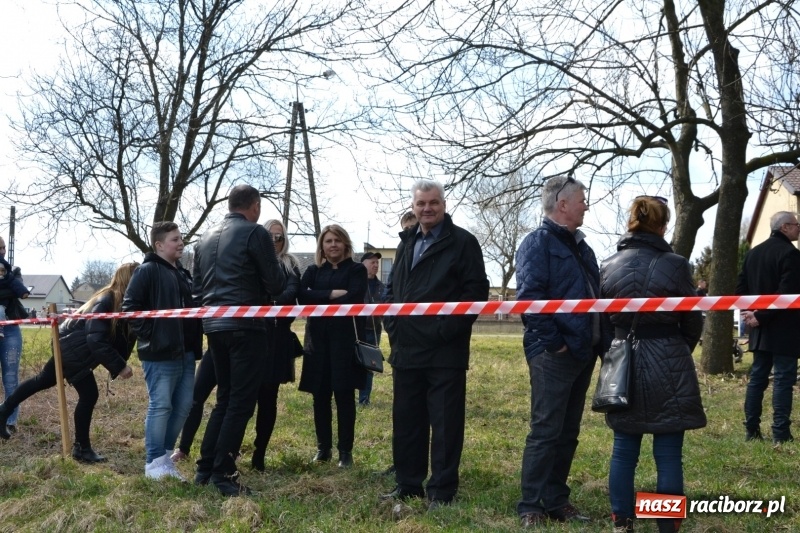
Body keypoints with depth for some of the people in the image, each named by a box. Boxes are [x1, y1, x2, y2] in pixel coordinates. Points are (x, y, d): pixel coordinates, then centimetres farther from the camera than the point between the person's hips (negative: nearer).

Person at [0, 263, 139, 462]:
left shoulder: (121, 303, -6)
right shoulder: (106, 302, -30)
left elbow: (119, 338, 0)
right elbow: (96, 341, -35)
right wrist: (119, 366, -35)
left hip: (74, 348, 9)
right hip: (73, 348, -9)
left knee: (42, 380, 23)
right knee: (89, 395, -8)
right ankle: (81, 448, 5)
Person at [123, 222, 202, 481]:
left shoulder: (183, 273, 17)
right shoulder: (148, 271, -8)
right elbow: (130, 305, -14)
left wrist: (195, 341, 15)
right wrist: (147, 334, -14)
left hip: (185, 352, 8)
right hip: (160, 353, -8)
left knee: (183, 405, 10)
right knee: (160, 406, -4)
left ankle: (165, 455, 22)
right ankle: (154, 463, 6)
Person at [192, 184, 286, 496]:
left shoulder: (206, 238, 15)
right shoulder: (255, 233, -7)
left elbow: (197, 286, 19)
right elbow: (276, 284, -8)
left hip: (214, 326, 7)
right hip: (246, 327, -7)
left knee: (224, 399, 17)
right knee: (241, 402, -1)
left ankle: (205, 469, 17)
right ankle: (223, 473, -1)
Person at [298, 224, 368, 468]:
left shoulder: (356, 269, 4)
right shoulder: (313, 271, 14)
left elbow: (354, 298, -12)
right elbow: (302, 296, -4)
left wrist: (319, 301, -6)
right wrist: (332, 294, -14)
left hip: (345, 338, -3)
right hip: (319, 338, 3)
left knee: (344, 395, -2)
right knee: (320, 395, 6)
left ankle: (345, 451, 6)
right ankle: (323, 448, 17)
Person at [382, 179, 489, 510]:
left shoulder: (462, 242, -4)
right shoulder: (407, 243, 17)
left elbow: (477, 290, -10)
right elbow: (392, 288, 24)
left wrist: (450, 328, -17)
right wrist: (391, 323, 9)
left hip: (445, 350, -6)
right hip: (406, 349, 7)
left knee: (445, 423, 0)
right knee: (406, 420, 13)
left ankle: (441, 492, 9)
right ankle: (408, 484, 25)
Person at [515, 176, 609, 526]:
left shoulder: (580, 247, 18)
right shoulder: (538, 243, -9)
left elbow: (596, 298, 21)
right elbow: (529, 298, -20)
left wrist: (603, 343, 12)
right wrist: (554, 342, -20)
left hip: (582, 353, 9)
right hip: (553, 354, -8)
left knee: (567, 433, 13)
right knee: (545, 432, -5)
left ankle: (557, 501, 22)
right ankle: (531, 508, 4)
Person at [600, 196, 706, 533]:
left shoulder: (608, 267, 2)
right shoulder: (674, 265, -9)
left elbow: (601, 320, 7)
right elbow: (693, 322, 0)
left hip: (622, 367, 4)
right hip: (667, 369, -4)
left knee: (624, 451, 12)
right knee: (668, 455, 4)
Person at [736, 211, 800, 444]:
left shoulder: (753, 252, 12)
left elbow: (741, 287, 11)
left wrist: (752, 312, 3)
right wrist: (761, 316, -15)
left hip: (761, 329, 7)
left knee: (757, 378, 11)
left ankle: (751, 430, 13)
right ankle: (780, 433, -4)